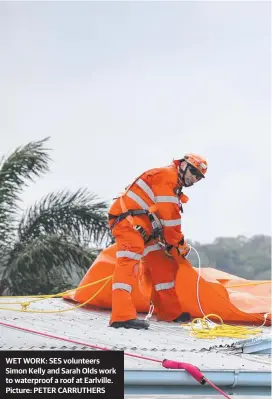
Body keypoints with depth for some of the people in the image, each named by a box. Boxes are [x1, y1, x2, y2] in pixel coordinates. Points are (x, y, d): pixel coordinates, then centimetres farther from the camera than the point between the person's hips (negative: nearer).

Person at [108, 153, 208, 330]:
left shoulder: (174, 186, 24)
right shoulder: (167, 176, -10)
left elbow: (168, 216, 23)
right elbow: (169, 215, -16)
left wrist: (171, 243, 12)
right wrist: (180, 243, -8)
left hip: (144, 226, 11)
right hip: (128, 219, -11)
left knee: (162, 264, 13)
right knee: (130, 262, -25)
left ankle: (170, 312, 21)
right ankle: (122, 315, -39)